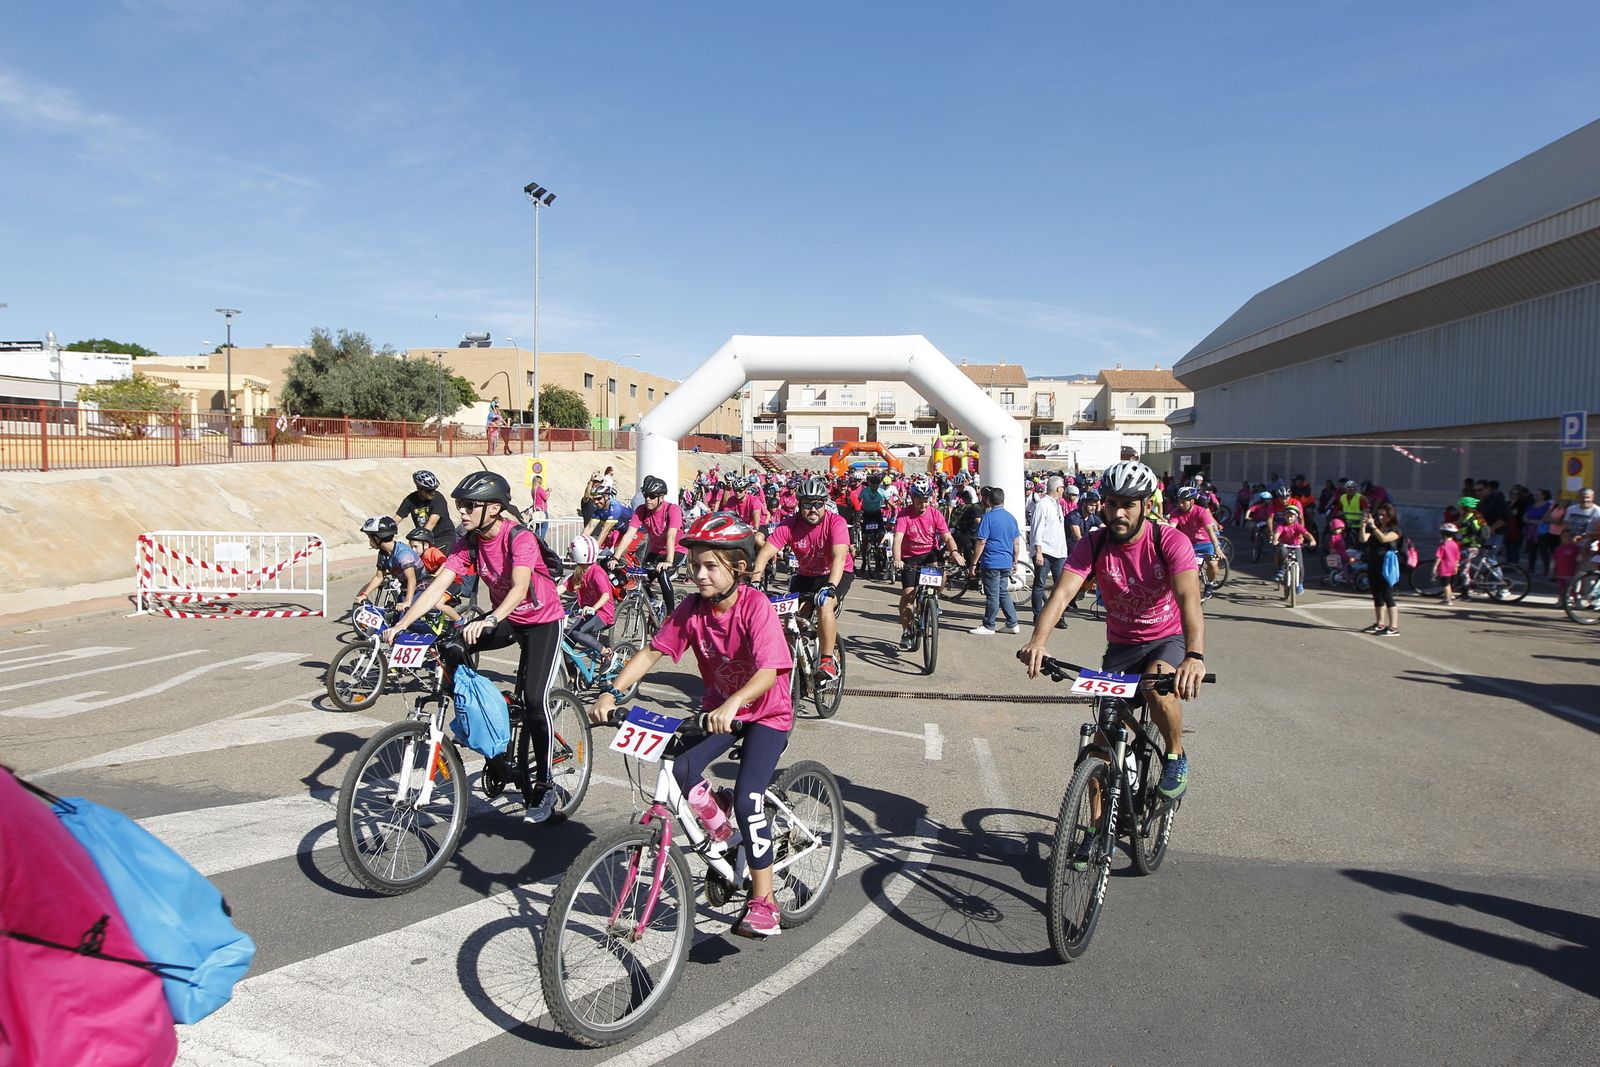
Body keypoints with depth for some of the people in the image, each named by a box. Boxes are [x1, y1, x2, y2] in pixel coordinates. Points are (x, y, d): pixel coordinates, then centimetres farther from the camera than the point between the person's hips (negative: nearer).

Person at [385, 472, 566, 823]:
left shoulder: (520, 538, -27)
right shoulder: (468, 543, -9)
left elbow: (519, 588, -41)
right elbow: (437, 586, -17)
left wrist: (489, 621, -57)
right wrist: (400, 626, -28)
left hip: (543, 619, -6)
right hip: (505, 618, 6)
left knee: (534, 699, -17)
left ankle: (544, 788, -1)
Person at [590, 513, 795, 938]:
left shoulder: (756, 606, -25)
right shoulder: (691, 608, -9)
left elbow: (770, 671, -35)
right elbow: (652, 651, -10)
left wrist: (732, 704, -52)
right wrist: (612, 692, -24)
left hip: (766, 714, -5)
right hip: (719, 708, 5)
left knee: (747, 799, -18)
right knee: (681, 772, -19)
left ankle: (763, 902, -1)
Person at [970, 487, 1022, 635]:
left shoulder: (988, 517, -11)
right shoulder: (1011, 517, 8)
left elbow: (981, 542, -14)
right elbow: (1017, 542, 12)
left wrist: (974, 563, -9)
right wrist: (1015, 561, 21)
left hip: (991, 563, -6)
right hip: (1006, 563, 6)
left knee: (992, 595, 0)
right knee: (1004, 593, 16)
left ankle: (988, 626, 9)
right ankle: (1013, 624, 15)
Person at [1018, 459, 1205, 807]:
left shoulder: (1171, 541, -21)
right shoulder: (1093, 546, -14)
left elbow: (1189, 598, -36)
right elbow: (1062, 593, -28)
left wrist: (1195, 656, -54)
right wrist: (1038, 641, -47)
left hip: (1168, 639, -2)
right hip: (1121, 645, 3)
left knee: (1158, 686, -34)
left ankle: (1176, 756, -3)